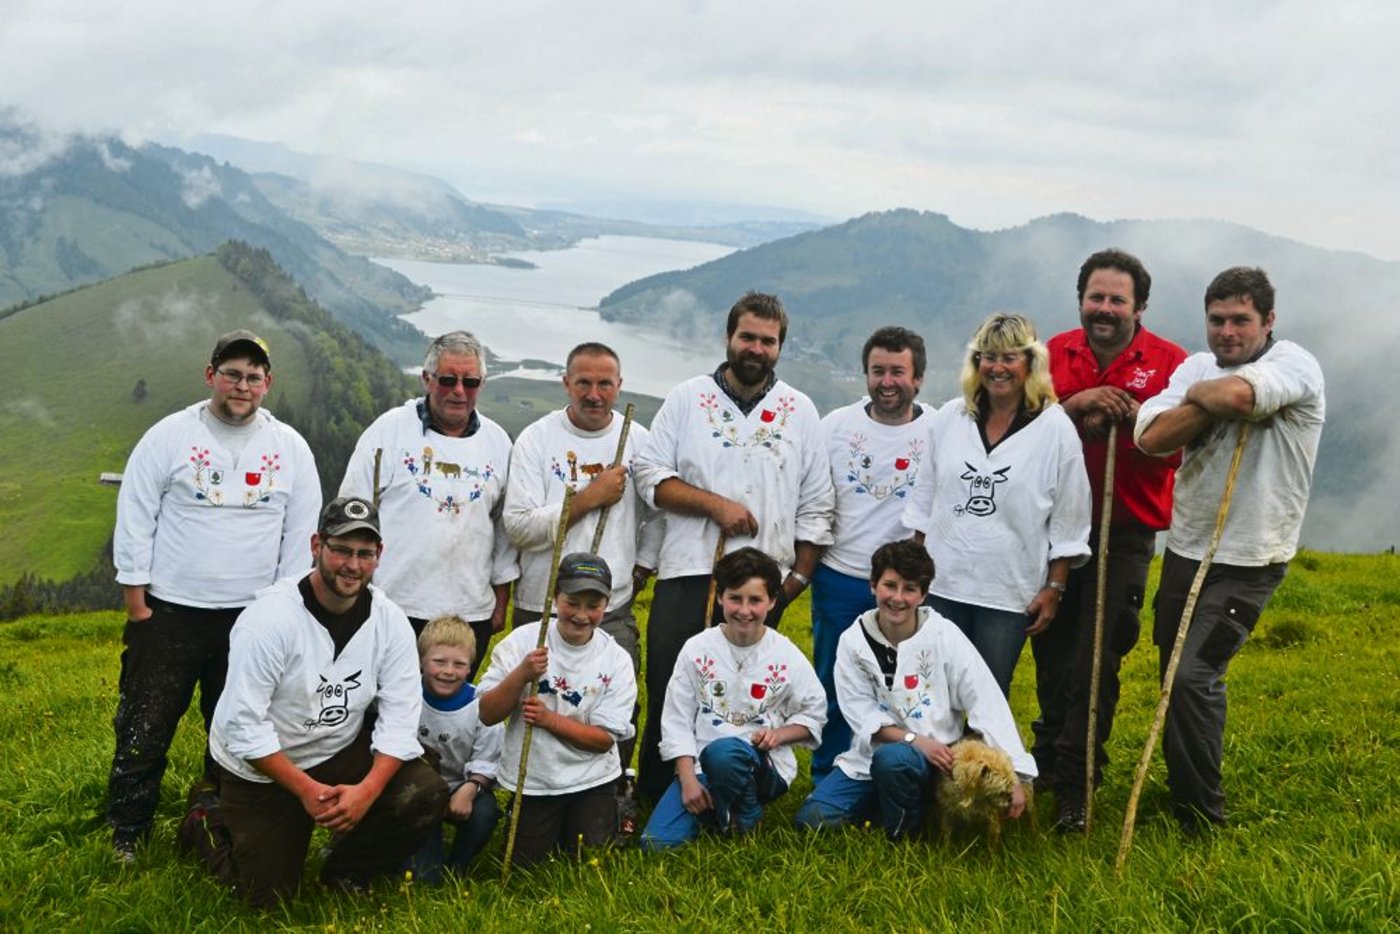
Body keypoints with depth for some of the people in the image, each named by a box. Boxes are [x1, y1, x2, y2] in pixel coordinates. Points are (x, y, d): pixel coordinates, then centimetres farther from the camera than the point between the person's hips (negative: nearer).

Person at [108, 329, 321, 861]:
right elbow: (134, 519, -2)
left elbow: (301, 532, 7)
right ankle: (127, 833, 20)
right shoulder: (169, 436, -3)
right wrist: (136, 601, -5)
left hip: (252, 616, 2)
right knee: (145, 730, 4)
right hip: (168, 612, -2)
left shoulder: (290, 448, 3)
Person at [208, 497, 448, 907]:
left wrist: (367, 790, -26)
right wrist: (306, 789, -27)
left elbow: (400, 719, -12)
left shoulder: (390, 620, -10)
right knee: (268, 894, -3)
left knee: (426, 795, -20)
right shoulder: (270, 617, -23)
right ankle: (212, 821, 27)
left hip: (340, 753, 4)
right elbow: (243, 725, -23)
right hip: (260, 767, -3)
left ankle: (346, 874, 8)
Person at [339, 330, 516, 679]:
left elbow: (505, 525, 14)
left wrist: (501, 599, 14)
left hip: (472, 612, 3)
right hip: (395, 606, -3)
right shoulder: (390, 430, -1)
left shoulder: (497, 442, 9)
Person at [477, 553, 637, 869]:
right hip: (530, 780, 0)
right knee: (527, 863, 4)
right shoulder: (522, 641, -9)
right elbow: (487, 714, -11)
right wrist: (521, 675, -27)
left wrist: (549, 719, -22)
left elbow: (605, 738, -10)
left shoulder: (616, 659, -8)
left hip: (590, 781, 0)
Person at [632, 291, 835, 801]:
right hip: (688, 574, -1)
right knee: (668, 692, 0)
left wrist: (799, 575, 4)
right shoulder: (687, 398, 4)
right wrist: (716, 504, -12)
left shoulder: (800, 411, 9)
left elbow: (816, 504, 11)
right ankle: (654, 799, 16)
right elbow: (650, 475, -1)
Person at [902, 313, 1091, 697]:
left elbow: (1068, 521, -1)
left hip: (1009, 593, -2)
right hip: (941, 583, 3)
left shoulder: (1055, 430, -4)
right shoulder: (950, 417, 5)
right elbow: (924, 497, 12)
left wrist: (1054, 587, -3)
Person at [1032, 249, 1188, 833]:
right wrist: (1075, 405, -18)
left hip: (1125, 534, -3)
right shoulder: (1054, 354, 4)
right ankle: (1050, 756, 35)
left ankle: (1074, 788, 5)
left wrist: (1128, 417, -25)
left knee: (1096, 660, -5)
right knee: (1051, 651, 14)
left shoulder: (1168, 363, -4)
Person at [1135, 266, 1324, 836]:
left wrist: (1198, 394, -12)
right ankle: (1180, 785, 36)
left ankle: (1202, 818, 3)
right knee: (1174, 670, 15)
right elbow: (1151, 438, -9)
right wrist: (1210, 403, -20)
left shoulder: (1294, 365, -12)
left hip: (1248, 560, -6)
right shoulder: (1197, 368, 6)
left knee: (1195, 675, -13)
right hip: (1186, 548, 7)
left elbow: (1237, 394, -34)